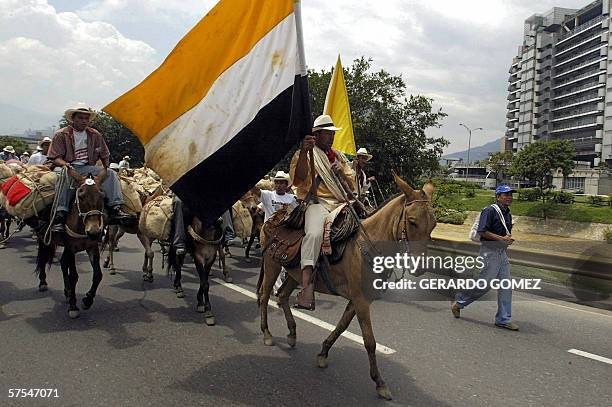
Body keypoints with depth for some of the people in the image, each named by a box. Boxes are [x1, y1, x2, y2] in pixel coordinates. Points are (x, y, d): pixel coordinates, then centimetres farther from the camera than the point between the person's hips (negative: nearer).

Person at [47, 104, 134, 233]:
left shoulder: (95, 135, 13)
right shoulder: (61, 135, 2)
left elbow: (104, 155, 21)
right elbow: (55, 157, -4)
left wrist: (106, 170, 7)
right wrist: (65, 164, -25)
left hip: (87, 168, 4)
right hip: (66, 167, -4)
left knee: (111, 174, -19)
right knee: (65, 176, -40)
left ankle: (115, 209, -31)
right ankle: (60, 215, -45)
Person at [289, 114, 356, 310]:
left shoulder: (339, 156, 24)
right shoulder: (304, 154, 8)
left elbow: (352, 186, 20)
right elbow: (299, 179, -11)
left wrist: (342, 171, 0)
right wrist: (304, 152, -22)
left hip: (341, 204, 6)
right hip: (317, 202, -6)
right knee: (314, 233, -34)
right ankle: (306, 285, -42)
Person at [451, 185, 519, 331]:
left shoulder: (508, 214, 16)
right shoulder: (490, 211, -11)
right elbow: (482, 231, -19)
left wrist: (509, 239, 5)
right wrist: (502, 238, -20)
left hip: (502, 252, 9)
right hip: (489, 251, -9)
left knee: (506, 286, 5)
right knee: (485, 283, -7)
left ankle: (503, 319, 13)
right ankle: (459, 302, 13)